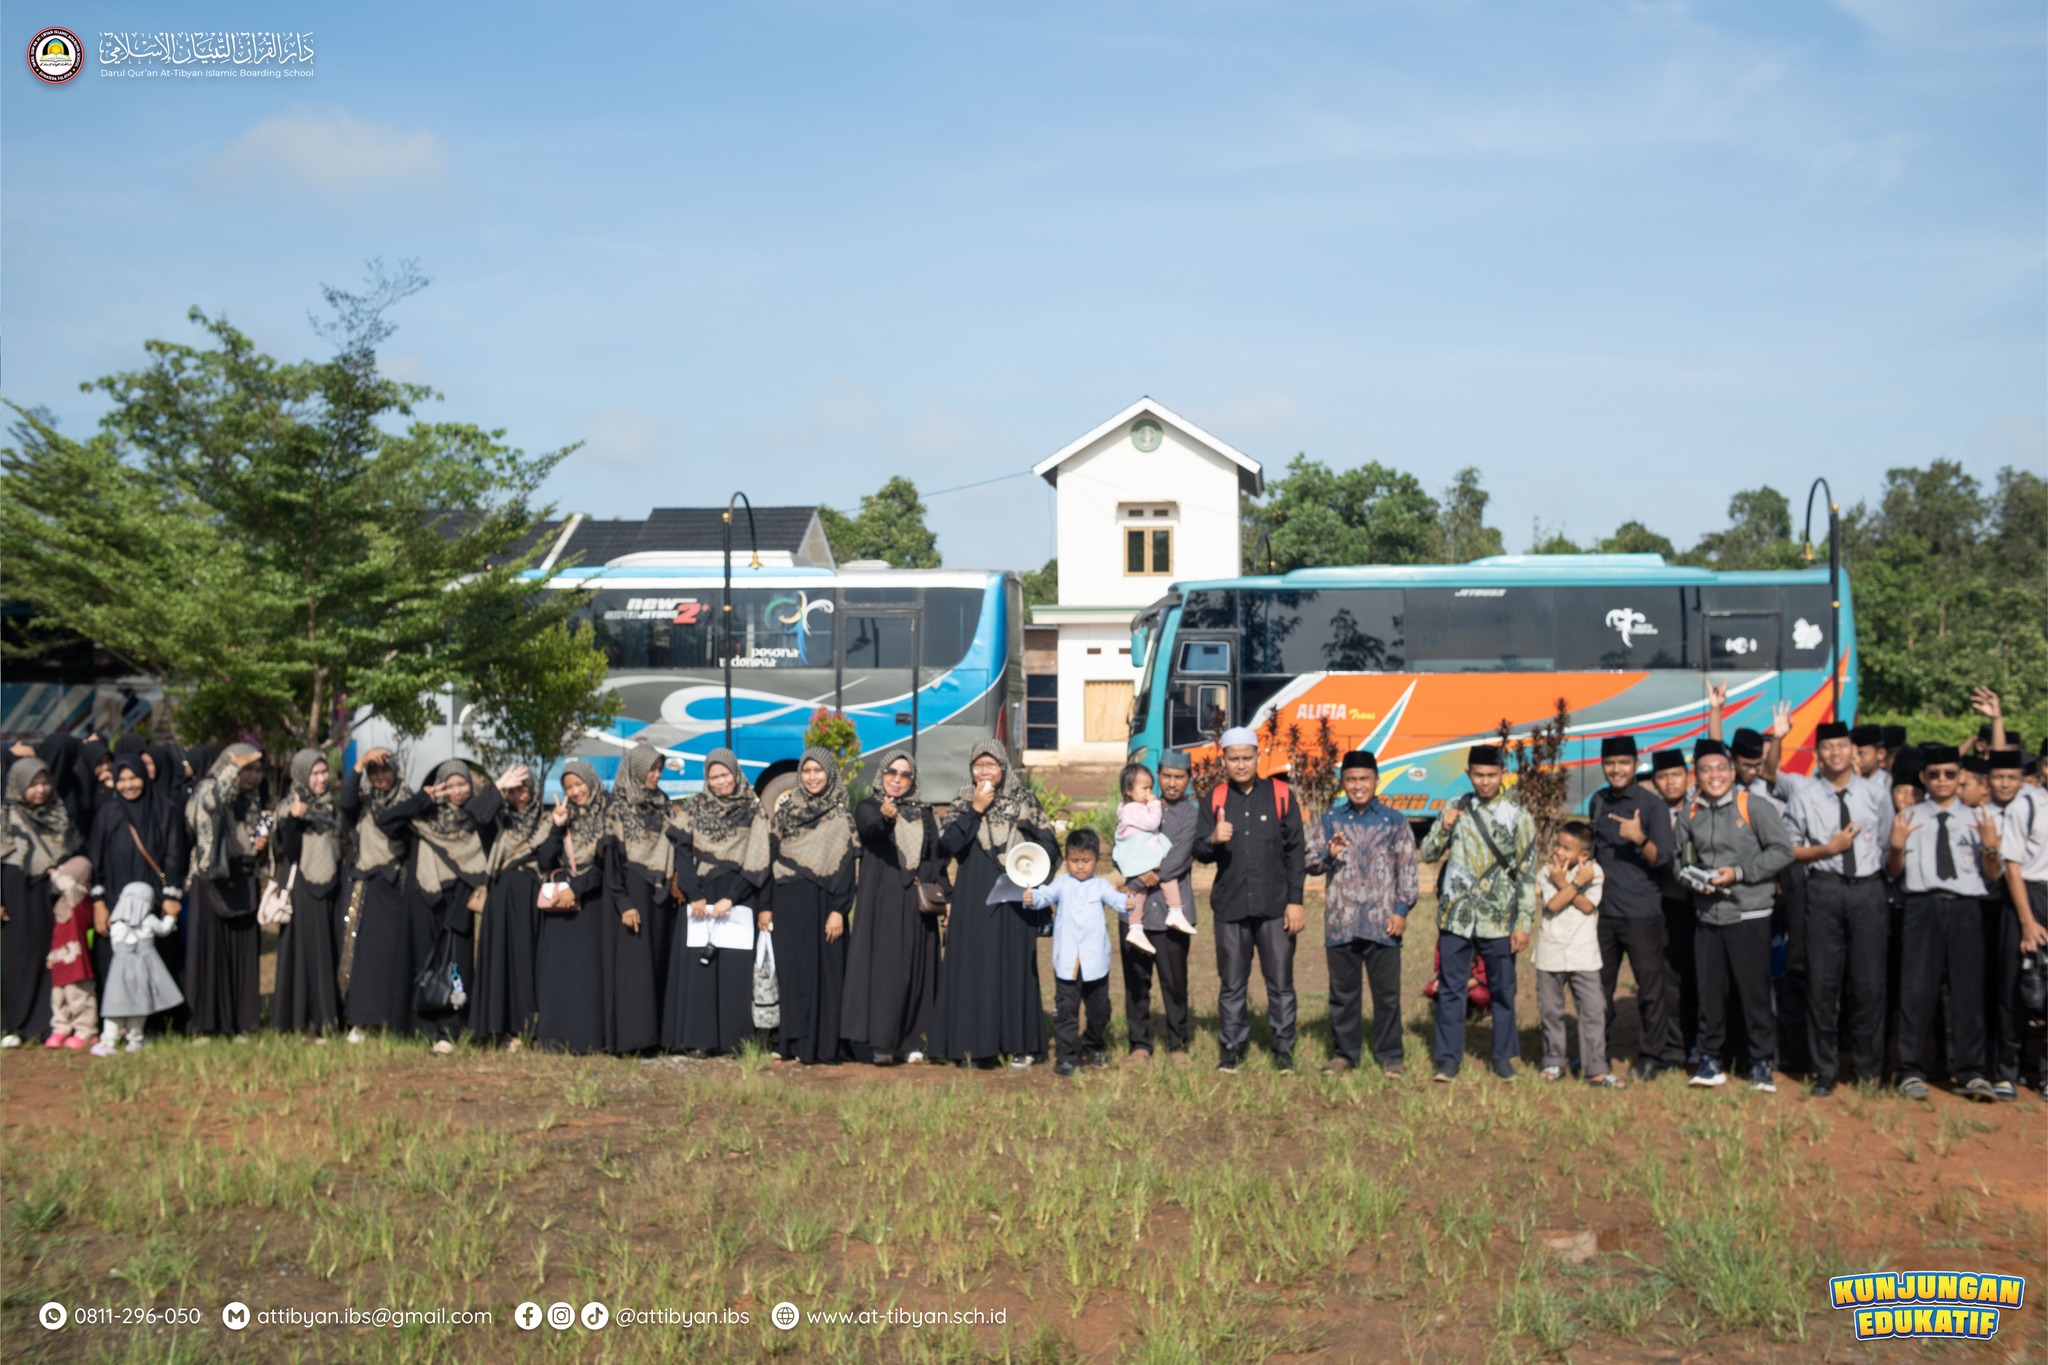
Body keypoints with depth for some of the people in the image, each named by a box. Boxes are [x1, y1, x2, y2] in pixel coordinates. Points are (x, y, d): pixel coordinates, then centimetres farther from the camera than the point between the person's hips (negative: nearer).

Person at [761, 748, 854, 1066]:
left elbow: (845, 864, -2)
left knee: (825, 972, -1)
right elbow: (770, 854, 6)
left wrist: (838, 909, -12)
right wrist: (765, 906, 1)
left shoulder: (841, 814, 4)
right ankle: (791, 1044, 6)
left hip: (824, 902, -1)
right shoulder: (784, 805, 8)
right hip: (789, 901, 1)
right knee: (792, 971, 1)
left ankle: (822, 1048, 2)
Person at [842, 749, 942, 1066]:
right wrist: (885, 818, -45)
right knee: (882, 968, -9)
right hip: (881, 901, -4)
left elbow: (936, 858, 15)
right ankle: (880, 1043, -8)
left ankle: (910, 1042, 9)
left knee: (916, 971, 3)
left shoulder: (925, 815, 14)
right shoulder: (868, 808, 1)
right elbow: (869, 828, -22)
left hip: (917, 903, 4)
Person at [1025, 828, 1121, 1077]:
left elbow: (1115, 899, -13)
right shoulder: (1062, 883, 2)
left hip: (1095, 962, 1)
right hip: (1066, 961, -1)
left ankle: (1092, 1048, 36)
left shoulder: (1100, 885, 2)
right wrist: (1031, 897, -36)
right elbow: (1047, 894, -14)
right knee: (1065, 1010, -2)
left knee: (1099, 1009, 14)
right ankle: (1065, 1057, 3)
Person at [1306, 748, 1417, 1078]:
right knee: (1343, 992, 9)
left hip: (1382, 923, -1)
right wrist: (1329, 855, -16)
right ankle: (1344, 1053, 20)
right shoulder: (1330, 819, 8)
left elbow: (1408, 869, 5)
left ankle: (1389, 1056, 14)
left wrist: (1401, 909, -4)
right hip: (1340, 923, 1)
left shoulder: (1394, 821, 5)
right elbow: (1310, 863, 6)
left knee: (1387, 992, 4)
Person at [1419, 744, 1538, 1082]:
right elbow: (1428, 854, 9)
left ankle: (1504, 1056, 19)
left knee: (1502, 990, 7)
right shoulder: (1456, 809, 7)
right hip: (1456, 916, 2)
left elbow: (1526, 873, -1)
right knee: (1450, 988, 3)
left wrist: (1524, 923, -6)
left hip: (1498, 920, -2)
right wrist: (1444, 829, -10)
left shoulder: (1517, 816, -1)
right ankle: (1449, 1057, 10)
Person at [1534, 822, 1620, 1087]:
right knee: (1551, 1010, 9)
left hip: (1584, 954, -1)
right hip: (1551, 953, 1)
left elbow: (1588, 906, -13)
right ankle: (1554, 1062, 24)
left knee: (1594, 1010, -4)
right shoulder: (1547, 872, -1)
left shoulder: (1594, 871, -2)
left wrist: (1563, 883, -15)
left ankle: (1596, 1069, 2)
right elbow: (1553, 905, -16)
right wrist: (1577, 882, -17)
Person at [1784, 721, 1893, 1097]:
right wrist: (1829, 849, -8)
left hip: (1868, 887, 1)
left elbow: (1889, 843, 10)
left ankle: (1870, 1068, 18)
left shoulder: (1876, 794, 6)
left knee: (1869, 981, 3)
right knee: (1822, 981, 2)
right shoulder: (1803, 798, 2)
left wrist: (1883, 874, 1)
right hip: (1824, 888, -1)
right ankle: (1825, 1071, 13)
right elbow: (1788, 850, 4)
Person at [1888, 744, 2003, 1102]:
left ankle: (1971, 1074, 6)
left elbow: (1994, 875, 9)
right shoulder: (1910, 817, 11)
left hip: (1964, 908, 1)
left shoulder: (1975, 819, 13)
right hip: (1922, 907, -1)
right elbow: (1894, 870, 10)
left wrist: (1991, 847, -9)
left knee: (1968, 989, 0)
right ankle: (1912, 1073, 6)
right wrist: (1896, 845, -9)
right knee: (1917, 989, 0)